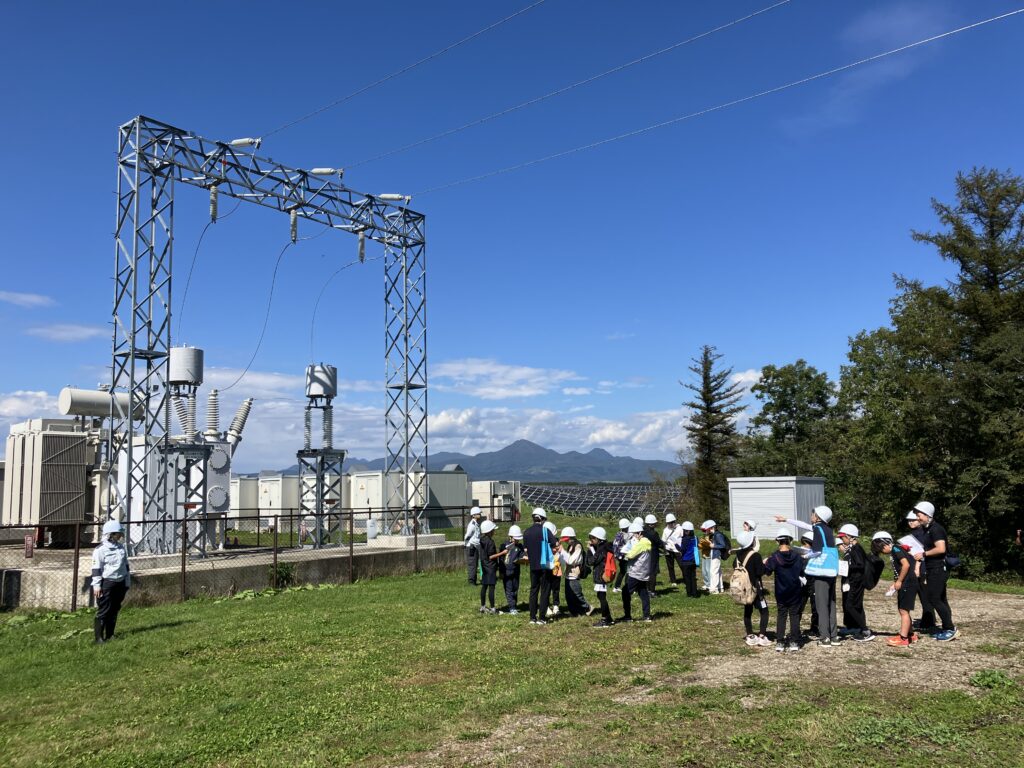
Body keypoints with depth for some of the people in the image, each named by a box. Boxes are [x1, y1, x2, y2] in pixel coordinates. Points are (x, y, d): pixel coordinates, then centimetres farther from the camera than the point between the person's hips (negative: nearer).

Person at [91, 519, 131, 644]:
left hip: (120, 583, 6)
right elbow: (96, 568, -11)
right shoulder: (100, 549, -11)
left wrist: (127, 582, 17)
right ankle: (99, 637, 3)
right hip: (106, 583, -6)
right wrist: (97, 585, -14)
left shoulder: (121, 547, 9)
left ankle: (110, 635, 21)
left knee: (115, 610, 12)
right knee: (104, 610, -4)